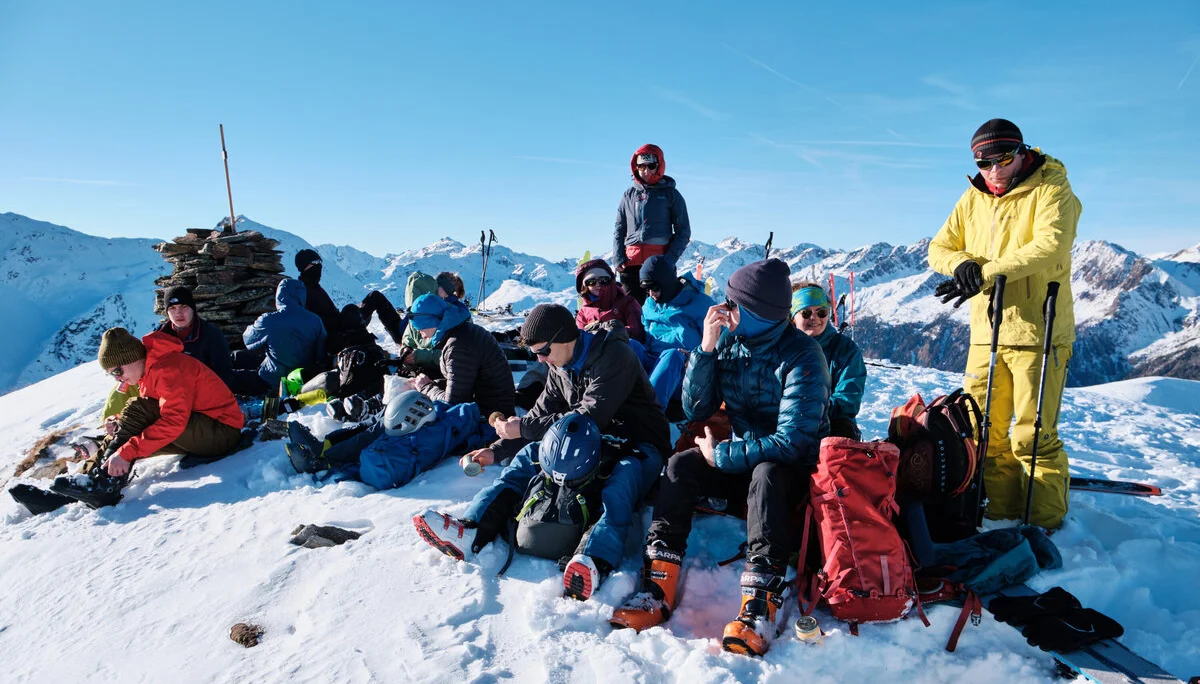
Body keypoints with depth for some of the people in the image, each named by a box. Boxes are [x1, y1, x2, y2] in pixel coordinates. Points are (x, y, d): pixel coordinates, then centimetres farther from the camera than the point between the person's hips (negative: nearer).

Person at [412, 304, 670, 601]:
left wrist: (523, 429, -24)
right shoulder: (560, 367, 5)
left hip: (640, 446, -7)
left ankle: (594, 562, -62)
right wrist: (497, 451, 3)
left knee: (622, 478, -39)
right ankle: (470, 532, -25)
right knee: (529, 455, -10)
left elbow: (590, 418, -28)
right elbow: (541, 414, 13)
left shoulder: (613, 356, -21)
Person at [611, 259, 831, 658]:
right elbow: (696, 410, -5)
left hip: (792, 469, -5)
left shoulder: (802, 355, -20)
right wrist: (706, 349, -17)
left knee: (765, 475, -37)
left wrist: (721, 455, -21)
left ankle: (761, 608, -38)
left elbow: (791, 442, -26)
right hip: (742, 456, 5)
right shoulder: (729, 342, -3)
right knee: (680, 465, -19)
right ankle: (658, 589, -22)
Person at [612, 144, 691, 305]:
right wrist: (618, 259, 1)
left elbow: (683, 232, 4)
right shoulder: (629, 195, 16)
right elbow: (619, 230, 17)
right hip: (631, 263, 3)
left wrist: (669, 260, -10)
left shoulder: (670, 194, 8)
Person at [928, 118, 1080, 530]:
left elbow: (1049, 246, -22)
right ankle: (1002, 515, 23)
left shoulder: (1051, 190, -5)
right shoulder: (972, 199, 12)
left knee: (1033, 437, -2)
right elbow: (939, 248, 10)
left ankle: (1046, 525, 14)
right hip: (986, 334, 6)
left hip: (1037, 333, -6)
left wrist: (987, 272, -26)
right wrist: (962, 264, -12)